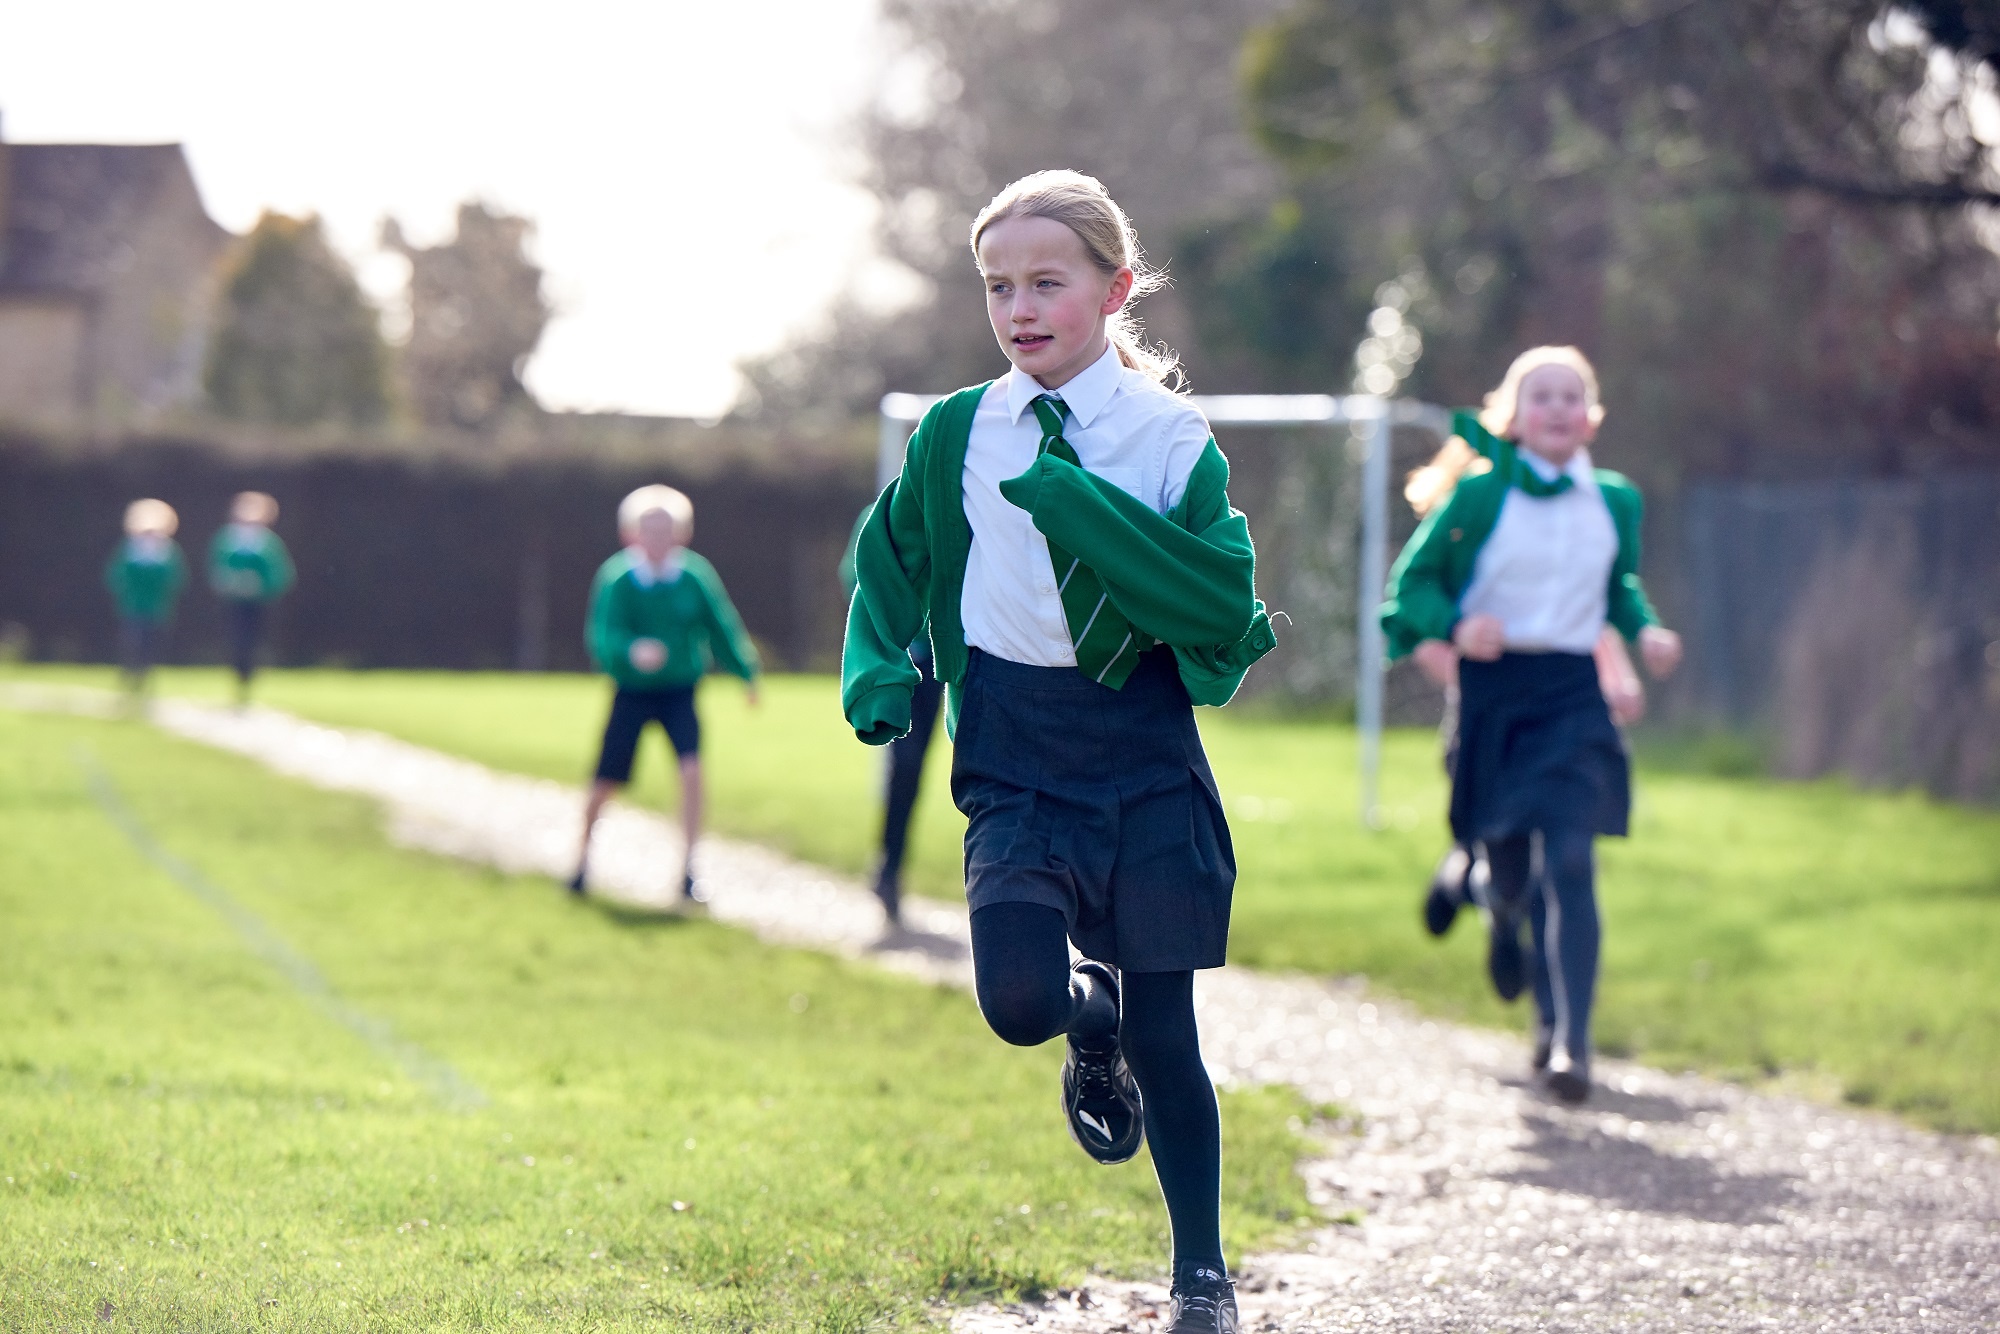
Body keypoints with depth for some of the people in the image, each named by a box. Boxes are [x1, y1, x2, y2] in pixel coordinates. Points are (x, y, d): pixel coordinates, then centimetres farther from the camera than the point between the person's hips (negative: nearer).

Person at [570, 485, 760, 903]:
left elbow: (722, 627, 7)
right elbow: (601, 635, -22)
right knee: (605, 784, 4)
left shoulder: (695, 576, -7)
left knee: (691, 769, -20)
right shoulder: (616, 579, -13)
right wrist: (632, 651, -43)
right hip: (631, 692, -1)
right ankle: (584, 851, 33)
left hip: (679, 691, 1)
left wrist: (746, 674, 16)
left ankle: (687, 871, -13)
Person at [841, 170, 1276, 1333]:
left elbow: (1227, 594, -17)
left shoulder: (1171, 440, -4)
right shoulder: (957, 435, 3)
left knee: (1165, 1032, 2)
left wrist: (1073, 498, -22)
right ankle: (1092, 1014, 18)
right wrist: (883, 675, 2)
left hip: (1146, 763, -1)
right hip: (1017, 768, 1)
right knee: (1018, 1001, -19)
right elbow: (888, 562, 19)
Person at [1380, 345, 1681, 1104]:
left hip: (1571, 697, 1)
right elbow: (1413, 578, 1)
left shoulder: (1615, 502, 8)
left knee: (1568, 863, -14)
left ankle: (1565, 1041, -14)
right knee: (1508, 862, 8)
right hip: (1491, 689, -1)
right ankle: (1501, 912, 50)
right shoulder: (1479, 494, -3)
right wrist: (1453, 626, -18)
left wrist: (1645, 630, 5)